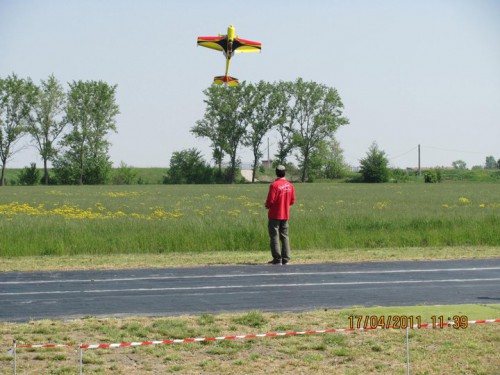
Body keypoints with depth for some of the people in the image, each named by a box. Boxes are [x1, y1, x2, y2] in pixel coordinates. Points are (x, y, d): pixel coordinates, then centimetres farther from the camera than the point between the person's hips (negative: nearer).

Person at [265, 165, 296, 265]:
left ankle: (277, 259, -3)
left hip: (275, 215, -5)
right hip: (285, 215, 5)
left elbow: (270, 201, -16)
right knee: (284, 237, 10)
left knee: (274, 237, 0)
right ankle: (285, 259, 9)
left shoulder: (274, 185, -16)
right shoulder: (290, 185, 2)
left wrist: (267, 205, 4)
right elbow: (292, 201, 7)